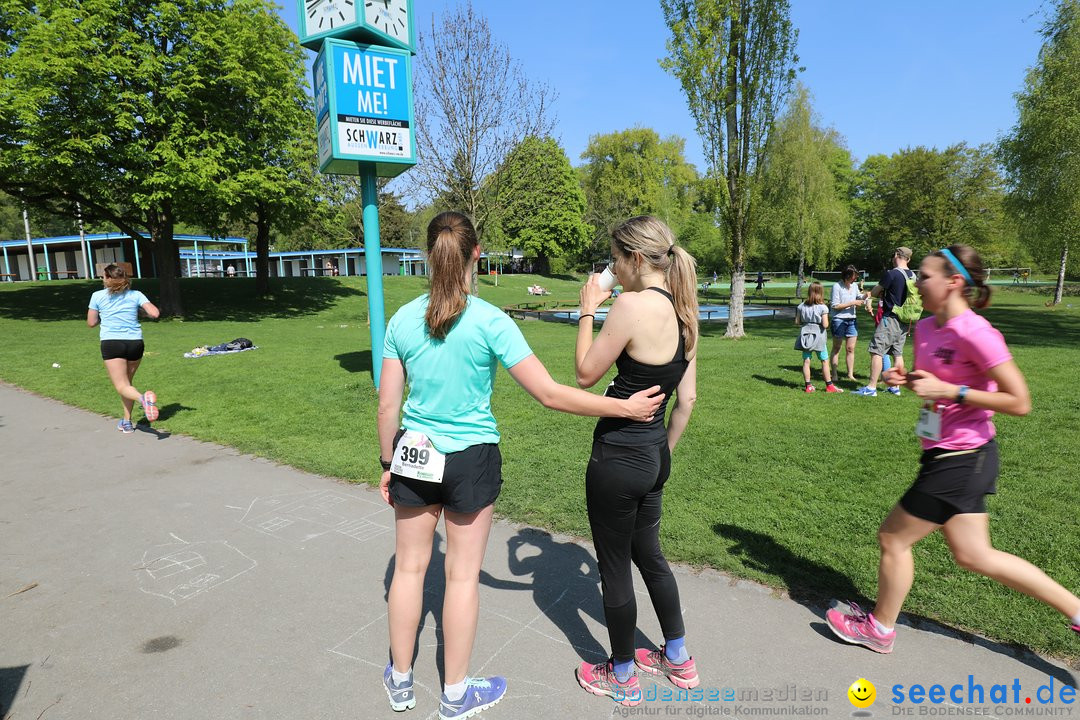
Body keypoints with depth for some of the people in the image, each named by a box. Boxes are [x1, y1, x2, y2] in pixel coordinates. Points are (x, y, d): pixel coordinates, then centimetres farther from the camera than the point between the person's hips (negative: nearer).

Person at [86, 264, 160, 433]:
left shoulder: (97, 296, 6)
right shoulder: (136, 295, 7)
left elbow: (91, 322, 10)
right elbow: (155, 313, -4)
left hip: (111, 343, -3)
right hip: (135, 342, 3)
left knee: (122, 386, -7)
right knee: (127, 382, 19)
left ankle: (142, 398, -41)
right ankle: (127, 422, 22)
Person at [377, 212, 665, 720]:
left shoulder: (402, 320, -6)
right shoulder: (490, 322, -17)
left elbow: (387, 405, -1)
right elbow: (550, 394, -18)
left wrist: (388, 462, 13)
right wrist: (626, 408, -9)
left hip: (414, 455, 3)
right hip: (469, 459, -3)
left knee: (409, 566, 17)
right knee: (462, 575, 12)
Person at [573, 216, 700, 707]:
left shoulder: (633, 304, -22)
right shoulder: (683, 311, 4)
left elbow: (586, 375, -13)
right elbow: (687, 399, 9)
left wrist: (587, 312, -4)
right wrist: (665, 450, 20)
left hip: (618, 458, -8)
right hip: (654, 455, 8)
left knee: (614, 567, 11)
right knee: (648, 554, 25)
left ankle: (622, 679, 33)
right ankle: (679, 660, 43)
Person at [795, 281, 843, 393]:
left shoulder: (801, 306, -1)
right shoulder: (823, 307, -12)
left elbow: (797, 322, 3)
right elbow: (825, 325, -15)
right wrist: (827, 322, 6)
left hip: (805, 334, 3)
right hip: (818, 335, -3)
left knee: (806, 361, 6)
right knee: (825, 361, 8)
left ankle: (808, 385, 7)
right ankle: (829, 385, 14)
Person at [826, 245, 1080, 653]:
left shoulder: (975, 333, -21)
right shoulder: (926, 328, 5)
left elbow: (1019, 402, -20)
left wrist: (949, 391, -25)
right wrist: (906, 378, 0)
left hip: (961, 461, -9)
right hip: (949, 456, 9)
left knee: (893, 539, 5)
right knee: (974, 556, 18)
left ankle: (879, 629, 26)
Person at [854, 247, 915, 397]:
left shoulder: (891, 274, -14)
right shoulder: (913, 276, 8)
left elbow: (874, 292, -7)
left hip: (890, 318, -8)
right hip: (905, 321, 8)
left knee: (876, 351, -5)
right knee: (898, 354, 14)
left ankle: (871, 387, -7)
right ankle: (895, 386, 20)